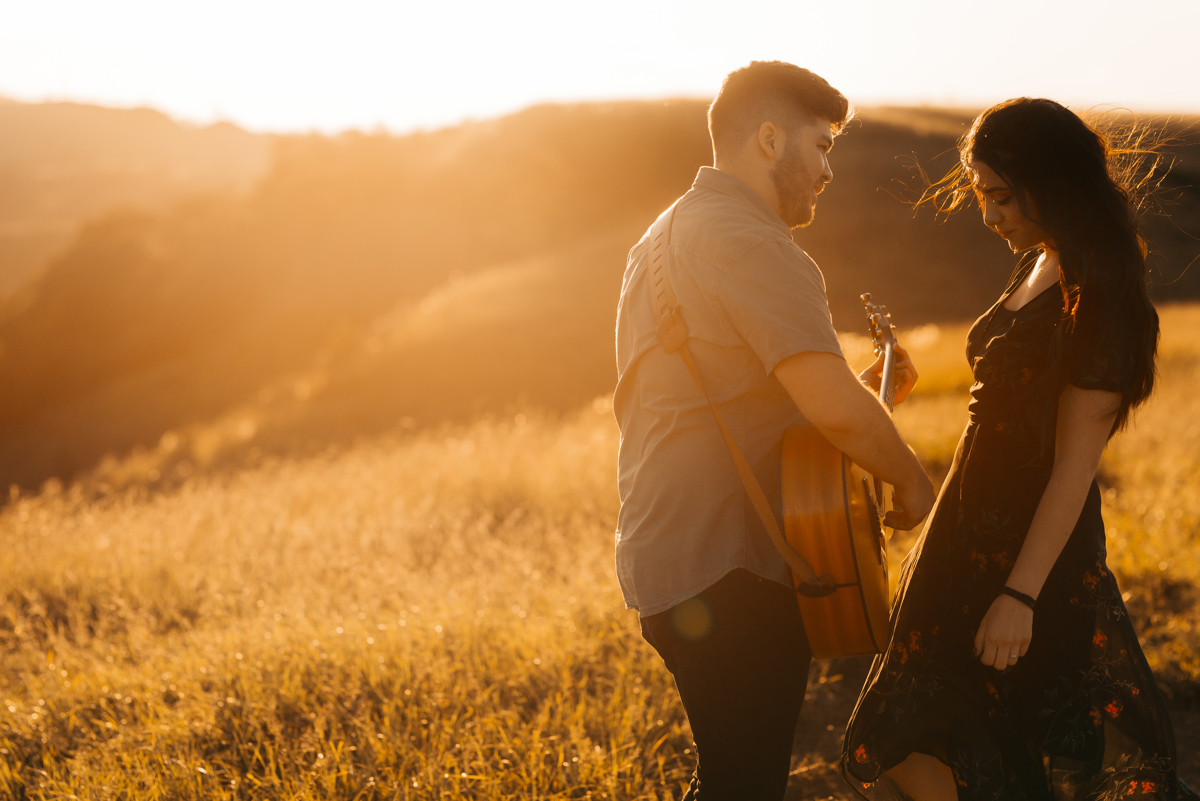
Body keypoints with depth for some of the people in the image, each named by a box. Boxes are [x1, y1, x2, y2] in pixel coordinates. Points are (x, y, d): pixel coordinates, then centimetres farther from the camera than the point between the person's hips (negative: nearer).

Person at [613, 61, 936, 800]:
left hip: (666, 559, 10)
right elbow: (834, 408, -28)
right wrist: (912, 479, -10)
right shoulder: (751, 245, -16)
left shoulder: (670, 234, 17)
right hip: (731, 577, -10)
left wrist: (863, 391, 16)